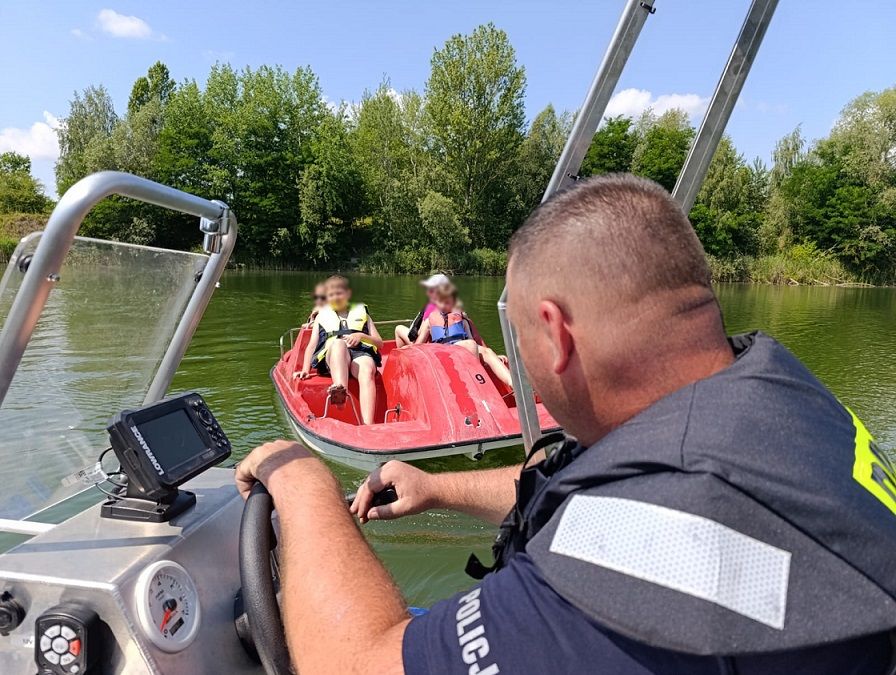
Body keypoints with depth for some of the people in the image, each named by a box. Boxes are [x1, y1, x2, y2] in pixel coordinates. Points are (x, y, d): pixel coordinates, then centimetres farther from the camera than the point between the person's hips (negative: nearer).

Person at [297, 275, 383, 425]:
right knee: (338, 342, -38)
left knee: (368, 370, -37)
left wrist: (361, 336, 0)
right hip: (331, 357, 0)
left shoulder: (361, 313, 31)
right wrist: (305, 370, 1)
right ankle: (340, 389, -65)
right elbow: (312, 345, 19)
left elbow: (380, 343, 21)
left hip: (360, 352, 0)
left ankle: (367, 425, -57)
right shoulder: (322, 316, 32)